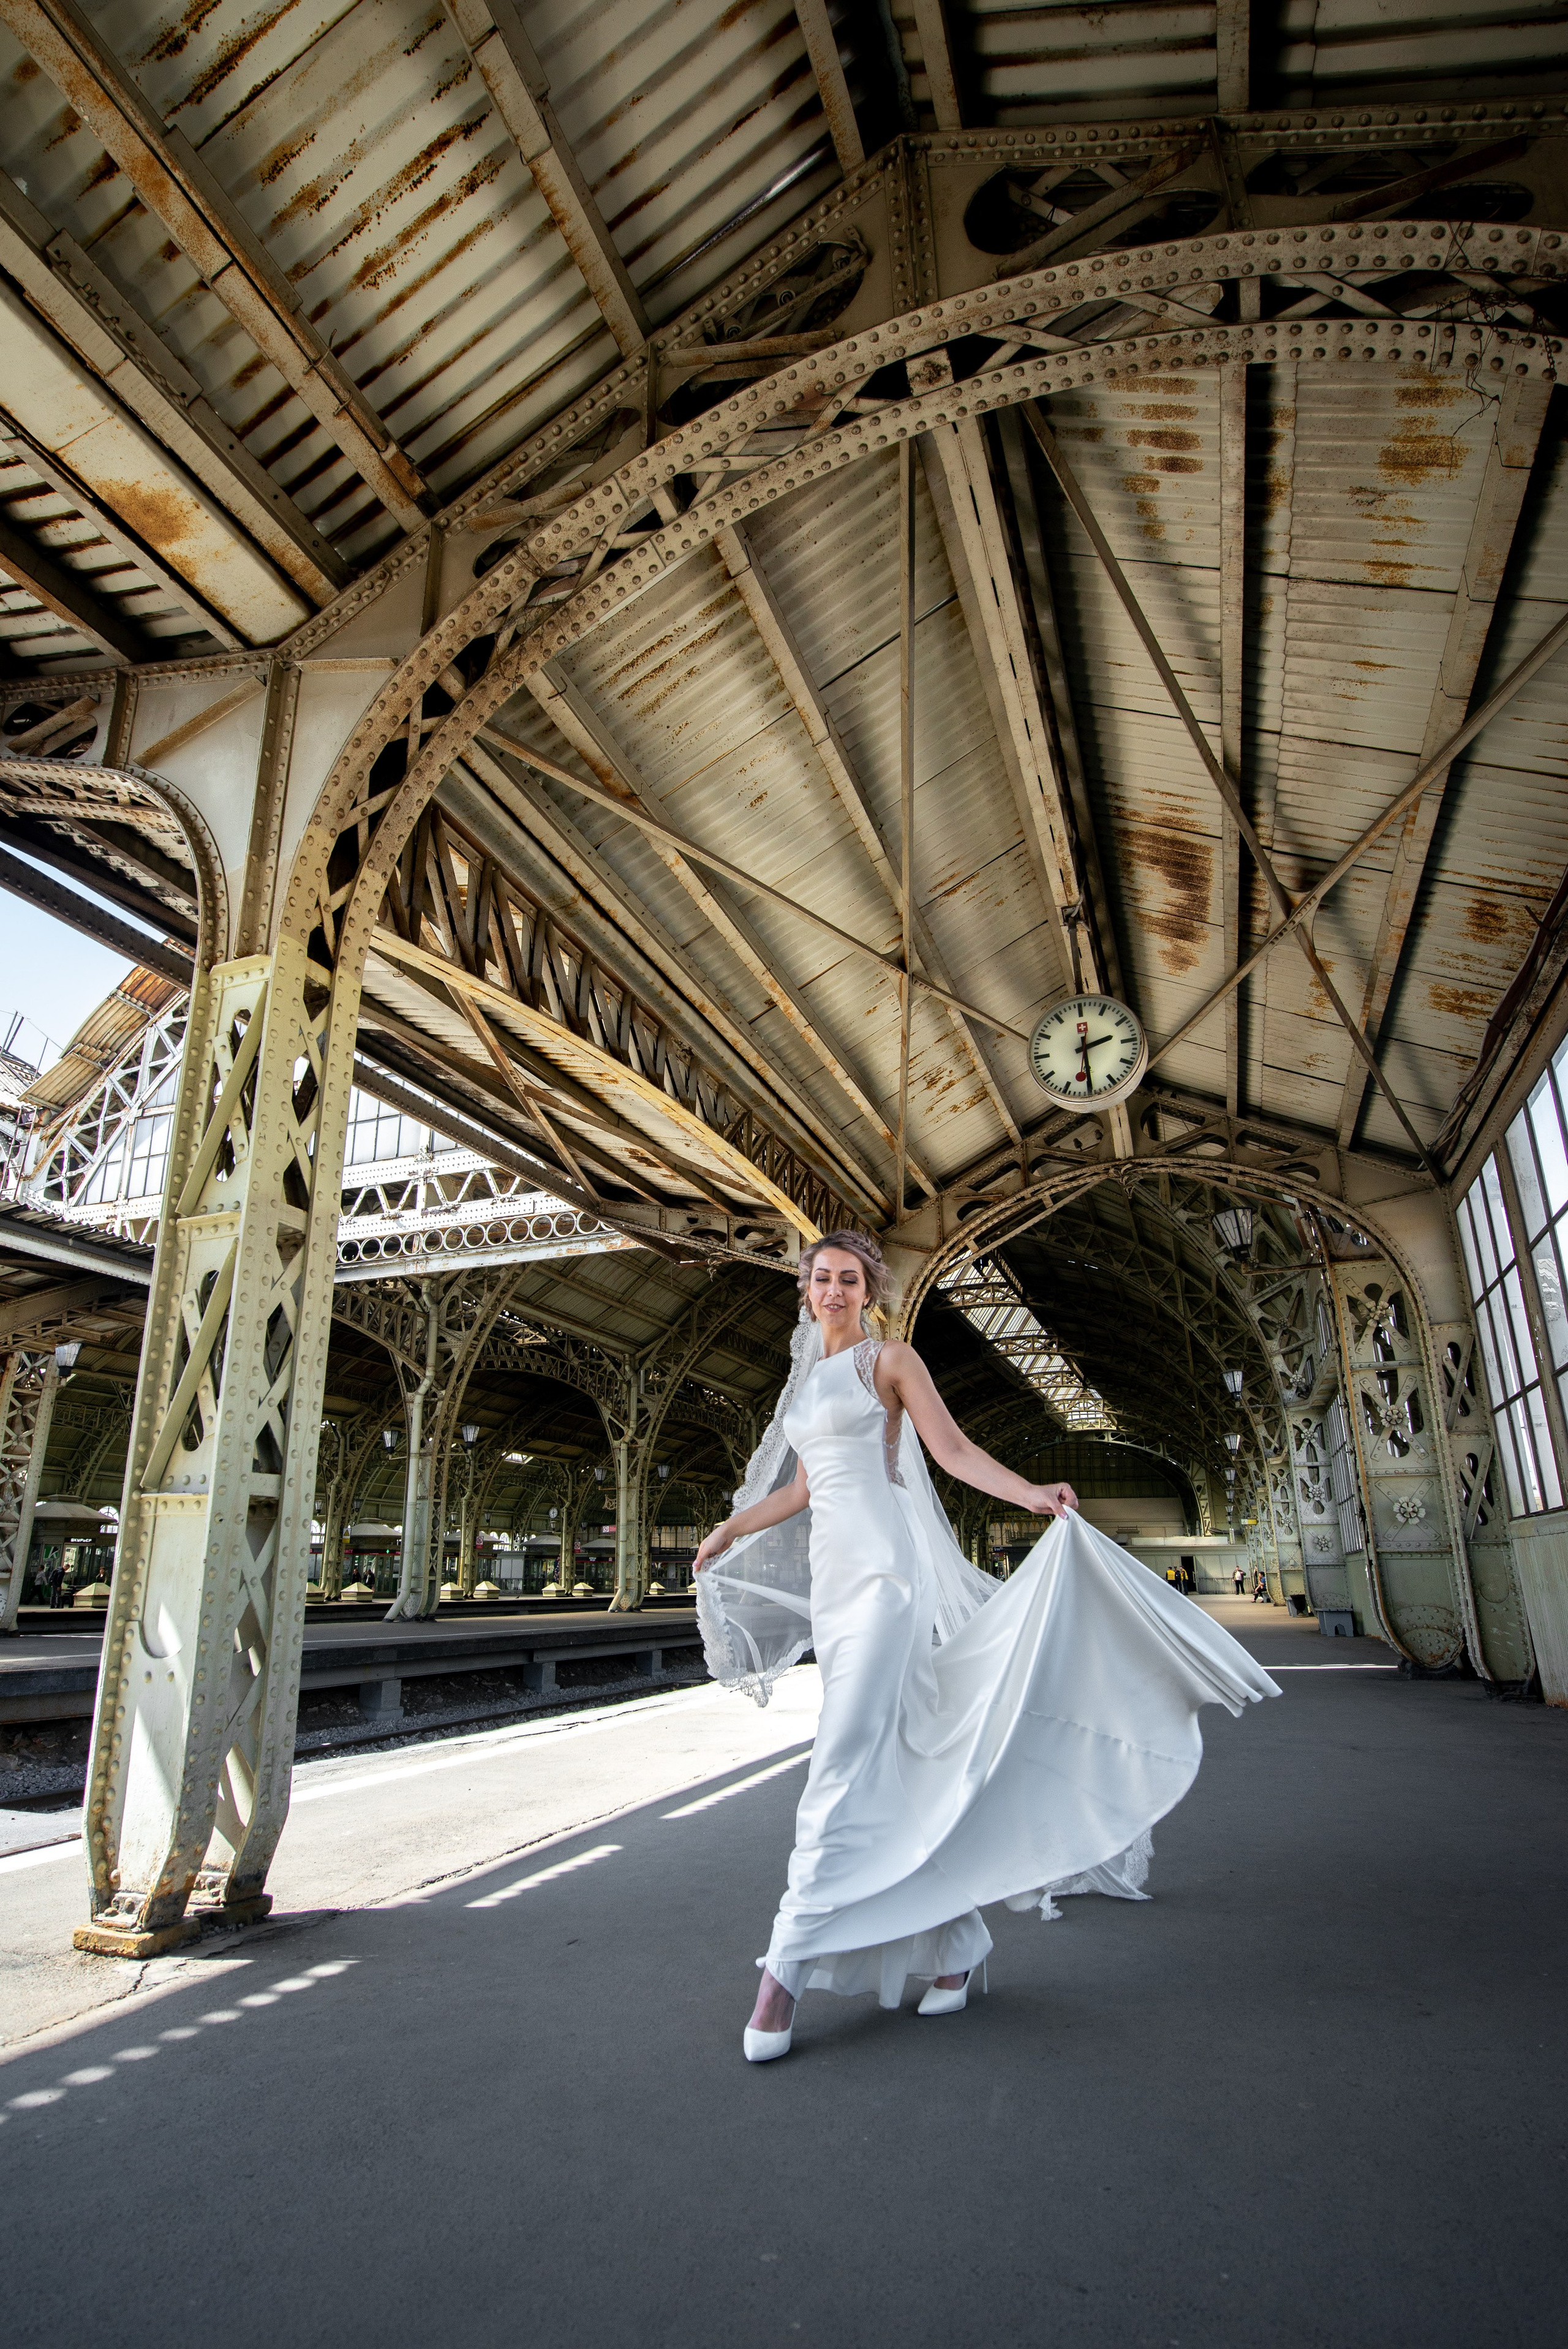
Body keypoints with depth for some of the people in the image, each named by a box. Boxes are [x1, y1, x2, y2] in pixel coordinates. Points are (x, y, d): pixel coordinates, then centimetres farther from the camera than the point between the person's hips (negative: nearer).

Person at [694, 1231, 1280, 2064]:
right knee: (895, 1762, 9)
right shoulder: (804, 1377, 19)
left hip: (882, 1565, -7)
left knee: (846, 1761, -12)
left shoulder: (890, 1361, 1)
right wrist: (732, 1528, 30)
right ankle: (954, 1939, 21)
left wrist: (1028, 1494, -20)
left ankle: (788, 1965, -9)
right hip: (828, 1573, 7)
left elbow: (952, 1447, -6)